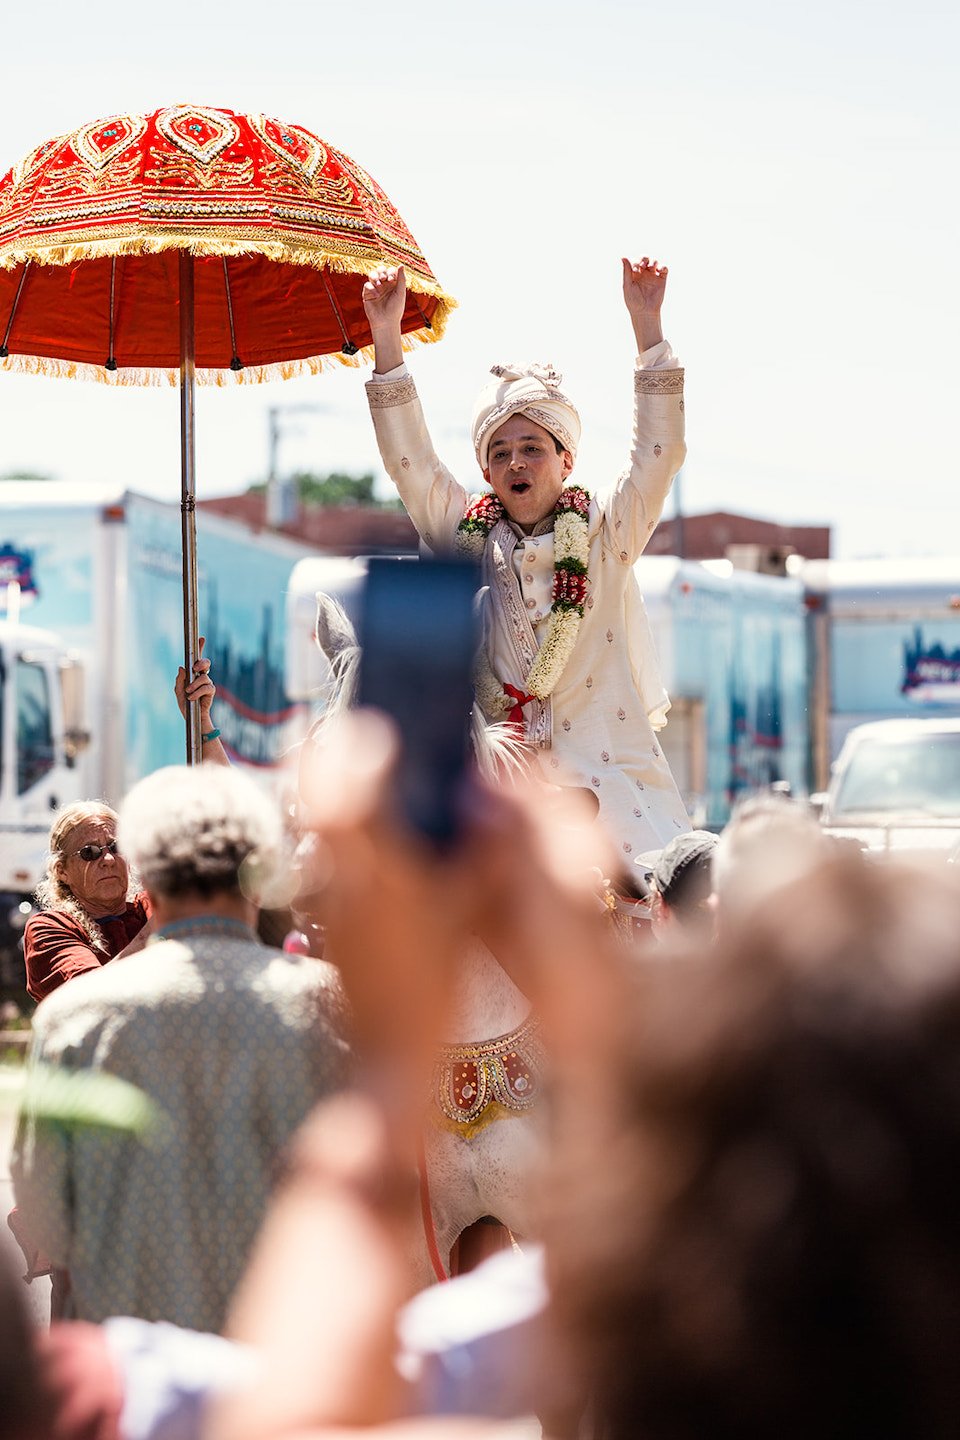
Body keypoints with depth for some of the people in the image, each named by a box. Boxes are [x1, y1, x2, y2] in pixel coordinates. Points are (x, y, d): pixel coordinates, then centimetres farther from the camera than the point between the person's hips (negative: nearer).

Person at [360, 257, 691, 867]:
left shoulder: (604, 537, 9)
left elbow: (660, 453, -1)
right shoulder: (471, 540, 12)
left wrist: (647, 323, -8)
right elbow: (409, 460, 5)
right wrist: (386, 336, -2)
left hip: (610, 777, 0)